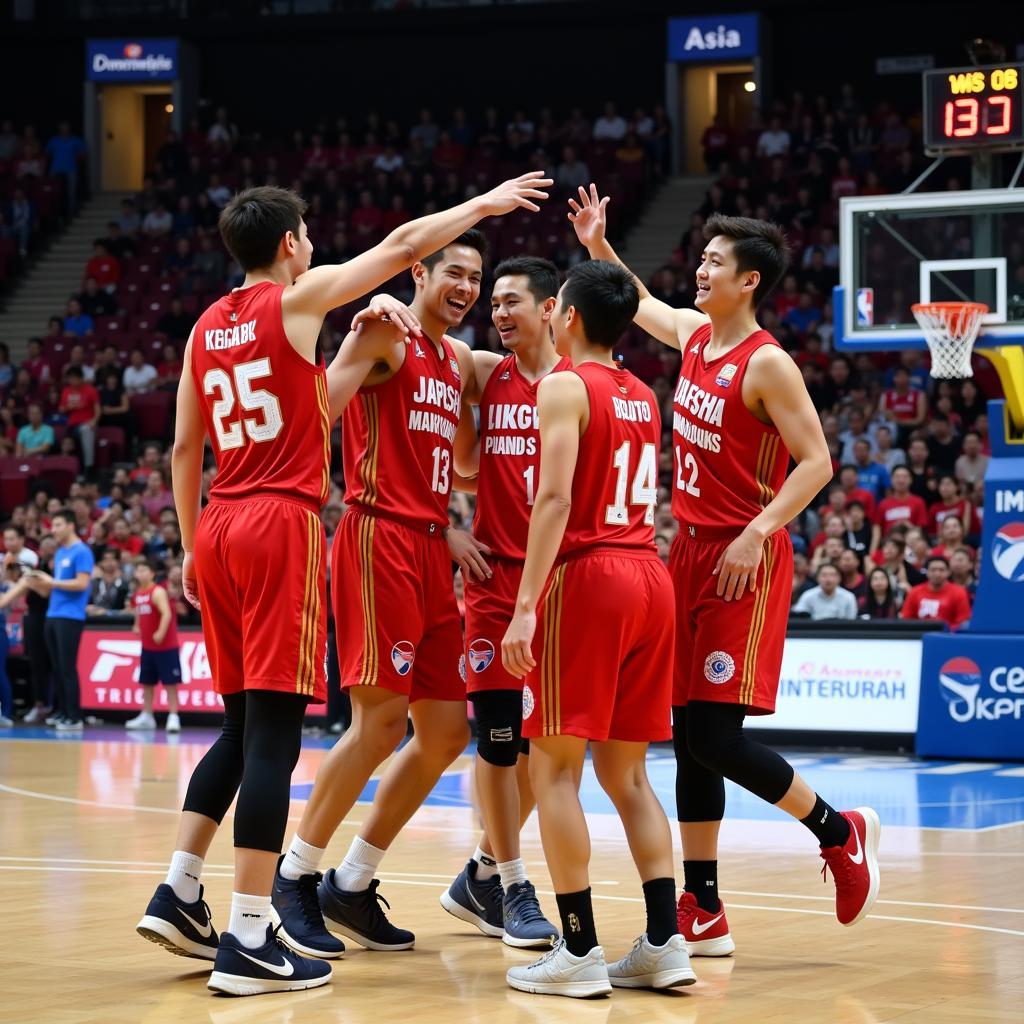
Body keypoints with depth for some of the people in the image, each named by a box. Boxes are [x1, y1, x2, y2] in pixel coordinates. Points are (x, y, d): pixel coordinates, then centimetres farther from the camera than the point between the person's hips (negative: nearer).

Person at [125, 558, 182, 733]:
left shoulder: (158, 592, -16)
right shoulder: (138, 593, 8)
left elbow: (167, 614, -27)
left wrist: (161, 633, -35)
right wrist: (138, 626, 15)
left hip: (165, 646, -8)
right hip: (147, 646, 8)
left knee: (170, 682, -5)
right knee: (146, 682, 14)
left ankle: (173, 717, -5)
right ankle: (146, 716, 23)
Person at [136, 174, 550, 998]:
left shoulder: (206, 326, 16)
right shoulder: (298, 298, -1)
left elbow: (184, 447, 18)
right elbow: (403, 246, 2)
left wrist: (192, 547, 25)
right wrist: (486, 204, 15)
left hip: (218, 529, 7)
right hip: (282, 525, -7)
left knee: (242, 726, 18)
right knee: (273, 730, -7)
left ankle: (178, 894, 13)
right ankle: (249, 942, -10)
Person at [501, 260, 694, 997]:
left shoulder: (564, 388, -6)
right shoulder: (644, 396, 16)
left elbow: (556, 500, -16)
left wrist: (526, 606, -20)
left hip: (588, 577, -7)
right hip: (650, 576, 7)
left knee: (555, 766, -2)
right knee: (627, 771, 12)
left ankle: (580, 950, -6)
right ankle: (665, 942, 6)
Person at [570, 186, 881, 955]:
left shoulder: (767, 364, -13)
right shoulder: (692, 332, 10)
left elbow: (816, 462, -17)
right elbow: (640, 306, 31)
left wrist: (758, 532, -25)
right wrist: (598, 247, 20)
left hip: (744, 560, -8)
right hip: (692, 550, 8)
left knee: (714, 733, -12)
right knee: (689, 734, 6)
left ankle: (842, 832, 9)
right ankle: (704, 913, 11)